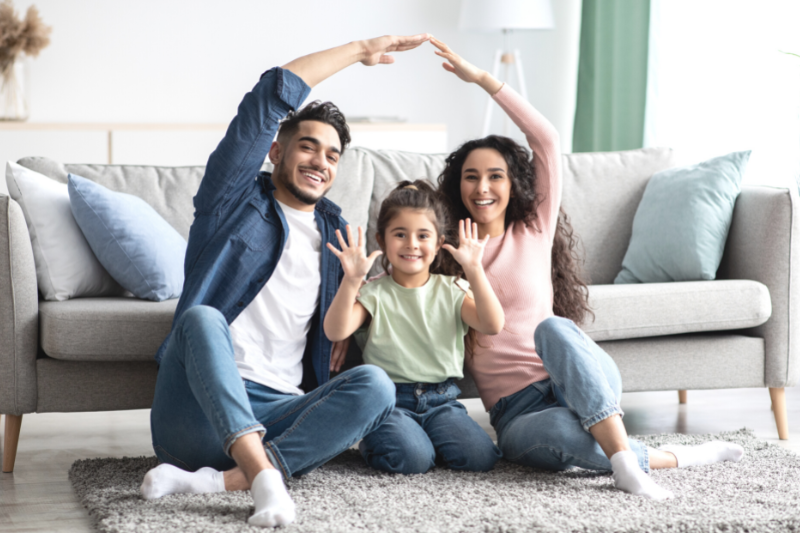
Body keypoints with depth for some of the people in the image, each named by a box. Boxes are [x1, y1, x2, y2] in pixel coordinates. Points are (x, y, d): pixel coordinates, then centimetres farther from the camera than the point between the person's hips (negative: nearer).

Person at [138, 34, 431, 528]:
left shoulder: (335, 231, 24)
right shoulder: (236, 200, 11)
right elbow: (273, 93, 2)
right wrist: (361, 50, 9)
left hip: (276, 414, 3)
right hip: (196, 419, -3)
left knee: (375, 384, -25)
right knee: (201, 317, -34)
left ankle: (215, 481, -37)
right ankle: (265, 478, -51)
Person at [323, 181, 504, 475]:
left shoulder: (451, 291, 10)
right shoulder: (374, 293, 5)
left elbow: (492, 325, -7)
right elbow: (336, 331, -11)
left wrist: (474, 270, -17)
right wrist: (351, 280, -24)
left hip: (441, 401, 2)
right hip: (390, 400, -2)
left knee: (480, 456, -21)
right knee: (412, 459, -29)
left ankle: (426, 437, 8)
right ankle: (372, 440, 5)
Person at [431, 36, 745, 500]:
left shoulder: (534, 231, 11)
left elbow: (546, 137, 1)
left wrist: (482, 78, -2)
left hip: (580, 387, 0)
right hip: (516, 414, 0)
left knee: (552, 328, -38)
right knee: (564, 431, -39)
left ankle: (624, 462, -39)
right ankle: (666, 458, -21)